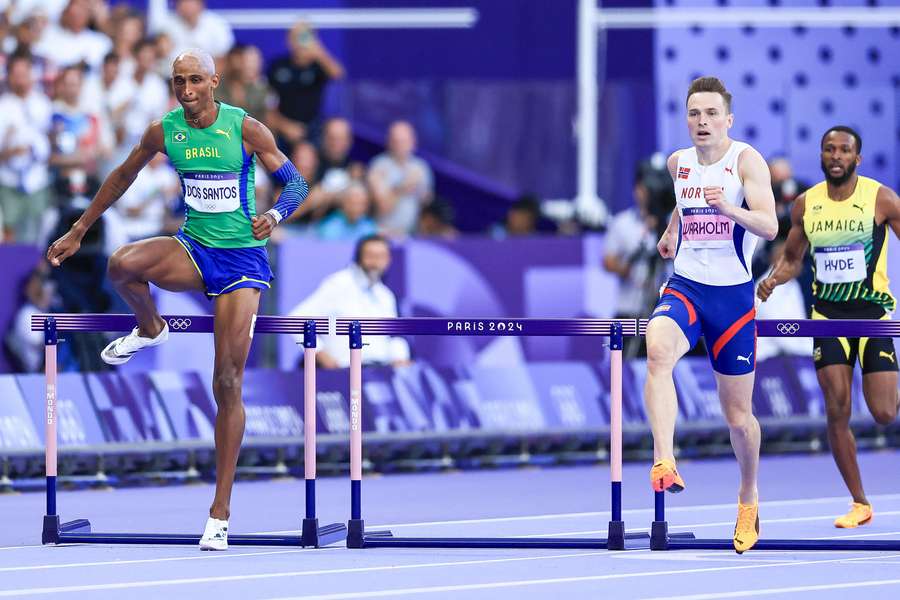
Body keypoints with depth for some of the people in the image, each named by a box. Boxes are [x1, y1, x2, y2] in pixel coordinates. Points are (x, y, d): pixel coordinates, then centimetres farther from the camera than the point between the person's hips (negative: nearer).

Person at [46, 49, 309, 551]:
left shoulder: (246, 128, -12)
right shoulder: (164, 131, -2)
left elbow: (296, 182, -7)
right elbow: (123, 177, 14)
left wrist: (275, 215, -30)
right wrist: (79, 232, 18)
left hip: (241, 258, -3)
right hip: (193, 250, 3)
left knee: (228, 384, -8)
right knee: (122, 264, -31)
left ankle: (222, 510, -2)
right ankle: (150, 330, 5)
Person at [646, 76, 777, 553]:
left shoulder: (746, 160, -10)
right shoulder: (678, 162, 6)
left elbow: (769, 227, -21)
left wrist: (729, 209, -37)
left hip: (732, 294, -2)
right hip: (685, 287, 3)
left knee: (737, 414, 7)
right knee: (657, 350, -34)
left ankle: (748, 498, 34)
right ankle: (664, 464, -44)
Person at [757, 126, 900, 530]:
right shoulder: (806, 204, 4)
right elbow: (792, 258, 17)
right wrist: (773, 279, -4)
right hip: (828, 312, 3)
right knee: (837, 412, -5)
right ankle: (859, 504, 6)